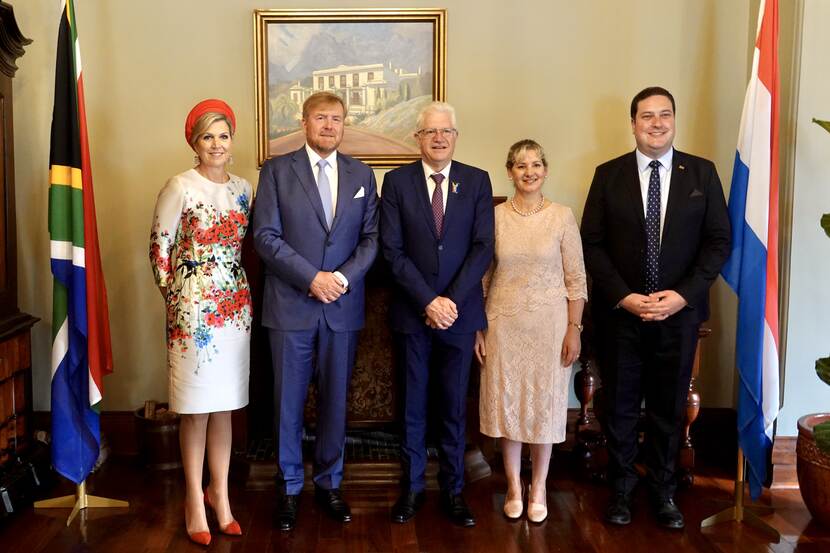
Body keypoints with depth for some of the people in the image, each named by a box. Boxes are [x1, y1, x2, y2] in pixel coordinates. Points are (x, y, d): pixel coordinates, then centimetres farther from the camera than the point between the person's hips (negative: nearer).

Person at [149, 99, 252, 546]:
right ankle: (195, 499, 15)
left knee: (225, 405, 11)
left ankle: (219, 492, 23)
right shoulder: (180, 187, -8)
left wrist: (243, 291, 10)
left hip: (236, 305, 5)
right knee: (196, 407, 3)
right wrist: (174, 298, -4)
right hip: (194, 307, -5)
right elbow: (159, 247, -5)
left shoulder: (242, 187, 8)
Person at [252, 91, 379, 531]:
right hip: (290, 305, -2)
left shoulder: (361, 174, 9)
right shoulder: (277, 170, 0)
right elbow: (266, 236, -7)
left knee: (335, 400, 10)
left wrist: (344, 276, -12)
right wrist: (312, 277, -16)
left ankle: (329, 484, 25)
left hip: (343, 307, 2)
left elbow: (371, 237, 5)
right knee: (288, 401, 7)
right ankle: (290, 487, 22)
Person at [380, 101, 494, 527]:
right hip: (411, 312, 0)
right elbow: (392, 250, -6)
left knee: (455, 406, 9)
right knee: (411, 404, 9)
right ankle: (411, 485, 23)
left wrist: (452, 300, -13)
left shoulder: (477, 181, 3)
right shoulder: (397, 181, 0)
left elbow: (483, 247, -4)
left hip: (459, 311, 1)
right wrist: (428, 301, -14)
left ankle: (453, 489, 21)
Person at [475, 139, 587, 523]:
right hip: (504, 324, 1)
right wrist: (478, 327, 1)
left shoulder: (562, 217, -2)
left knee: (544, 404, 8)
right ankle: (513, 487, 24)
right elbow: (481, 277, 4)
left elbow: (576, 279, -1)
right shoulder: (494, 217, 0)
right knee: (506, 402, 8)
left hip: (549, 324, -1)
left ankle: (538, 489, 24)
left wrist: (574, 329, -6)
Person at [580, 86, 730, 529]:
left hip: (679, 312, 1)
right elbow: (592, 244, -2)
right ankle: (620, 489, 27)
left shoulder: (702, 173, 1)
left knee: (669, 407, 11)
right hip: (620, 312, 0)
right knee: (620, 406, 10)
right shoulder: (609, 175, 0)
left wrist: (683, 295, -12)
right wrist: (624, 296, -13)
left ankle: (663, 490, 29)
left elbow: (718, 241, -1)